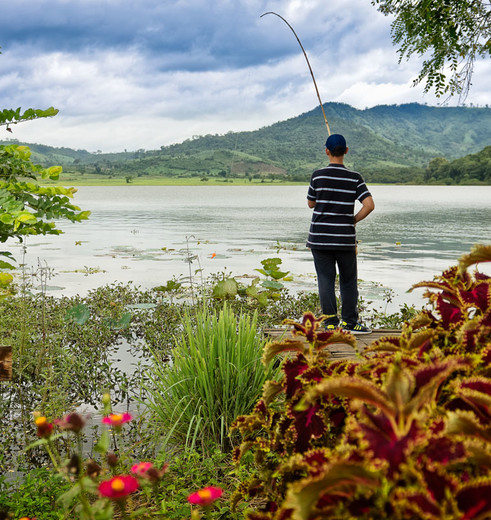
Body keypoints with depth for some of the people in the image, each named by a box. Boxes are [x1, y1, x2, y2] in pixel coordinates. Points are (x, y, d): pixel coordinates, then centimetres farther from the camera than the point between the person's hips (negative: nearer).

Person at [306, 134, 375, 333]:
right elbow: (369, 205, -10)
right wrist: (353, 220, 2)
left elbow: (311, 203, 8)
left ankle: (330, 322, 2)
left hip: (320, 237, 0)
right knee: (348, 281, 12)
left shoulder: (318, 175, -4)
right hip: (345, 238, 0)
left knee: (325, 280, 3)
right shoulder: (354, 178, -2)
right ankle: (349, 322, 14)